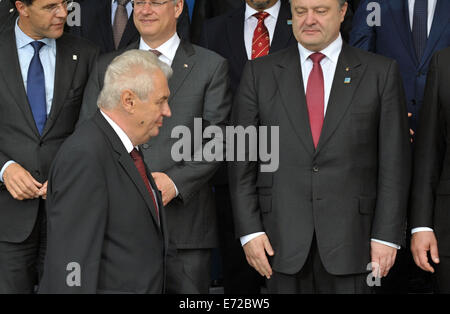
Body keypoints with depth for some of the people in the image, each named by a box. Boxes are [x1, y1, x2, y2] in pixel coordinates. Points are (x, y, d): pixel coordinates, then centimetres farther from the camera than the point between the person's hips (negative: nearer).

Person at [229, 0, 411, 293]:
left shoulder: (382, 72, 3)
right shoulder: (259, 73, 7)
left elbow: (394, 162, 1)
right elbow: (242, 161, 6)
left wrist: (387, 235, -4)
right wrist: (249, 230, -2)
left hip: (350, 238, -1)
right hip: (282, 241, 1)